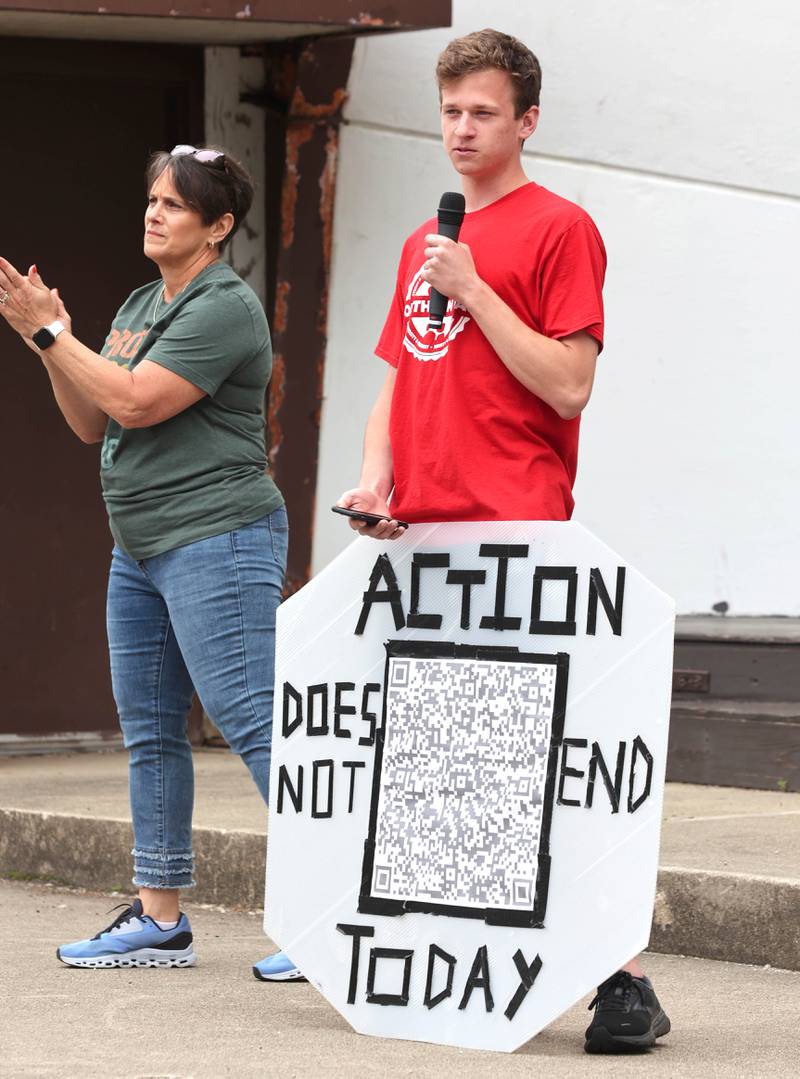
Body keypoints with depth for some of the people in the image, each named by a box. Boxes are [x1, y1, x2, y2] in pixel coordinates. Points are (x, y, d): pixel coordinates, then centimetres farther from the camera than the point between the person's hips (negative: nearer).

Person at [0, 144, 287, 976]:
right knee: (149, 730, 10)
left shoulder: (224, 307, -12)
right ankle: (159, 920, 16)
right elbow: (91, 423, 14)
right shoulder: (140, 306, 17)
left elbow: (136, 404, -20)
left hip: (217, 541, -10)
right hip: (140, 548, 10)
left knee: (251, 720, -14)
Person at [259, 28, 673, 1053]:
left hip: (515, 528, -7)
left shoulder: (558, 229, -1)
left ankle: (622, 976, -8)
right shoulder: (423, 243, 21)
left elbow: (568, 387, -10)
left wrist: (472, 289, -12)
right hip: (419, 529, 7)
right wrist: (377, 476, 8)